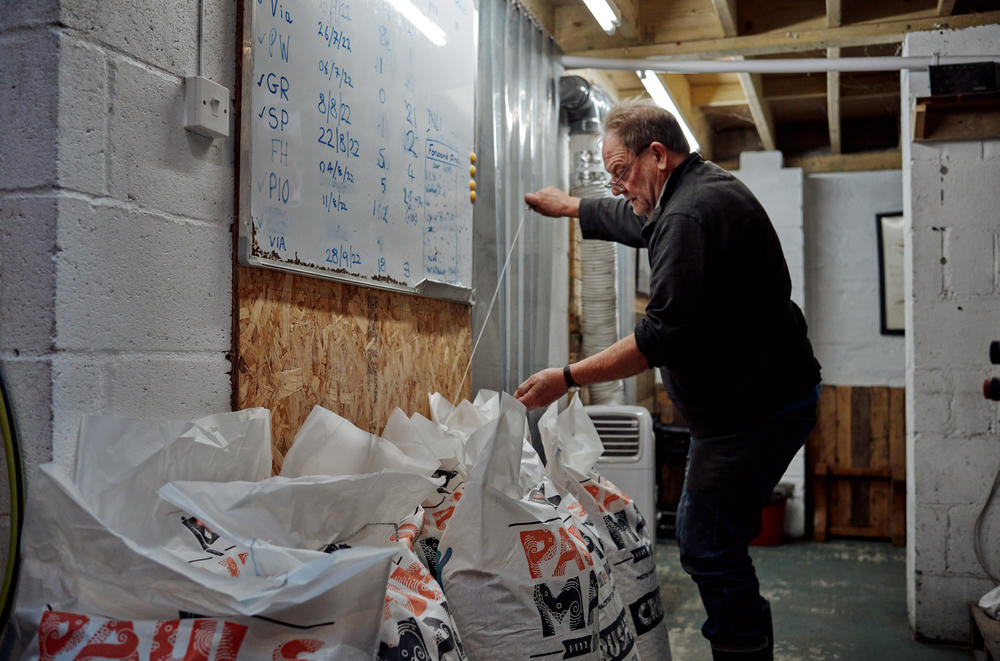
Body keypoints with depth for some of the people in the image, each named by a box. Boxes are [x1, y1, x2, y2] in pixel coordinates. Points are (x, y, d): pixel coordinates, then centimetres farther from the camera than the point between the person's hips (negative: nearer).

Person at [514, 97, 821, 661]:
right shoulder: (701, 187, 14)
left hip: (754, 410, -11)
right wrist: (566, 205, 46)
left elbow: (665, 335, -26)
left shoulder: (690, 216, -21)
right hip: (769, 395, 11)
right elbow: (633, 219, 34)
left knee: (708, 550, -8)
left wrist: (568, 378, -22)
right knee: (709, 540, 16)